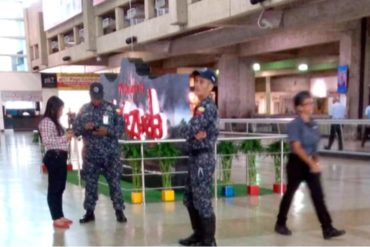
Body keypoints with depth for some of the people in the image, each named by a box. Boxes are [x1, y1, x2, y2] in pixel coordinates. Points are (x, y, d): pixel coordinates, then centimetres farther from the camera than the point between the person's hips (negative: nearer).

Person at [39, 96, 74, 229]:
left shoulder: (55, 122, 18)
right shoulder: (46, 122, -12)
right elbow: (46, 141, -21)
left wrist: (68, 135, 8)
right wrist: (64, 138, -20)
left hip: (60, 157, 10)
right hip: (53, 157, -10)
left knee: (60, 187, 14)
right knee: (54, 188, -3)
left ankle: (60, 216, 22)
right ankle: (56, 218, 3)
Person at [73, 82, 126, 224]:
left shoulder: (111, 108, 0)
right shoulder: (84, 110, 7)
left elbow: (121, 126, -2)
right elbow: (75, 129, 6)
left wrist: (108, 131, -18)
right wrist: (84, 127, -15)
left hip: (110, 153, -2)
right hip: (91, 154, 2)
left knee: (114, 182, 1)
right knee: (90, 183, 9)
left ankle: (119, 211, 11)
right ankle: (89, 212, 20)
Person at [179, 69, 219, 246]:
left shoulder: (208, 107, -15)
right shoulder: (202, 106, 16)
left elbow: (190, 129, -22)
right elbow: (189, 132, 9)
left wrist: (195, 133, -1)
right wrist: (197, 134, -11)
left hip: (203, 158, -10)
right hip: (195, 157, 10)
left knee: (202, 200, -3)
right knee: (189, 198, 17)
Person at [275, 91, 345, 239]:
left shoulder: (313, 124, 6)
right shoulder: (294, 125, -16)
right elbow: (297, 148, -23)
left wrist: (316, 162, 11)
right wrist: (311, 164, -28)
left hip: (311, 163, 6)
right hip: (297, 163, -6)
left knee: (318, 196, 1)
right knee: (290, 194, 8)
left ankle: (328, 229, 2)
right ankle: (280, 224, 24)